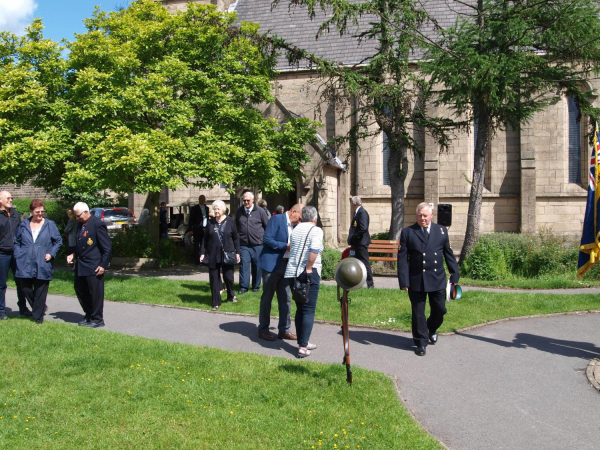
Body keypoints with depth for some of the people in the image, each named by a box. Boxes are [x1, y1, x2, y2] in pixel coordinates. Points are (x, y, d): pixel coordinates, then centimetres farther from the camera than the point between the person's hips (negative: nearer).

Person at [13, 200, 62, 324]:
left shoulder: (50, 225, 3)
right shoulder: (24, 225, 10)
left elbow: (58, 241, 6)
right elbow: (16, 241, 15)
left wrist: (51, 254, -5)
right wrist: (18, 255, 2)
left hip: (42, 266, -2)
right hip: (25, 265, 2)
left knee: (40, 292, 1)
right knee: (24, 288, 4)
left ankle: (38, 316, 14)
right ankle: (39, 308, 28)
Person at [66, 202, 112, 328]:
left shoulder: (98, 224, -14)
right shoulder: (80, 224, 11)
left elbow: (107, 247, -14)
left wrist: (103, 265, -17)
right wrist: (73, 254, 4)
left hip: (94, 266, -9)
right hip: (80, 265, 9)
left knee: (95, 293, 0)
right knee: (80, 289, 15)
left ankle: (97, 319, 12)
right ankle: (89, 315, 30)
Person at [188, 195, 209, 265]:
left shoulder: (207, 208, 15)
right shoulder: (194, 208, 1)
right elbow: (191, 220, -2)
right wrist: (190, 230, -9)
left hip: (205, 229, 5)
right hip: (197, 229, -4)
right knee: (196, 245, -1)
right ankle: (197, 260, 2)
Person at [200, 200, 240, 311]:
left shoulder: (230, 221, 0)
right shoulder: (210, 222, 3)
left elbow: (236, 238, 3)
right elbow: (205, 239, 7)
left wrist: (237, 252, -2)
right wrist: (202, 253, 1)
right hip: (213, 255, 2)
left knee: (228, 277, 0)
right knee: (214, 279, 2)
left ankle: (231, 295, 30)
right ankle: (216, 302, 12)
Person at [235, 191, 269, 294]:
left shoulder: (260, 211, -2)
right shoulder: (239, 211, 6)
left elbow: (267, 226, 3)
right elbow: (236, 226, 17)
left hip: (258, 244, -1)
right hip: (244, 244, 1)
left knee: (257, 266, 7)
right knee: (244, 264, -5)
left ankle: (256, 286, 19)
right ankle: (244, 286, 0)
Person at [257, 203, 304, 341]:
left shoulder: (296, 225, 11)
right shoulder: (277, 219, -11)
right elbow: (267, 239, -18)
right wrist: (286, 246, -19)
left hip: (286, 266, 7)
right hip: (272, 264, -7)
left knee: (286, 299, 9)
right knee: (267, 298, 4)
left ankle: (284, 330, 18)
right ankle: (263, 330, 15)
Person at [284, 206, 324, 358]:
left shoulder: (296, 229, 11)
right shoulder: (316, 230, -7)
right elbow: (314, 250, -22)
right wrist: (308, 269, -16)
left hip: (292, 272, 6)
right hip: (309, 274, -6)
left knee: (300, 309, 16)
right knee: (309, 310, -1)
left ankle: (302, 342, 22)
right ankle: (303, 347, -3)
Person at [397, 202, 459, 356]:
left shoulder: (441, 231, 6)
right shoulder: (407, 232, 0)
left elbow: (448, 254, 10)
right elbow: (402, 258, -3)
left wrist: (454, 274, 6)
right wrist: (404, 280, -10)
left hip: (437, 279, 2)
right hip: (416, 280, -2)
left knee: (439, 309, 11)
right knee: (418, 312, 5)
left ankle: (432, 329, 41)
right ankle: (421, 342, 19)